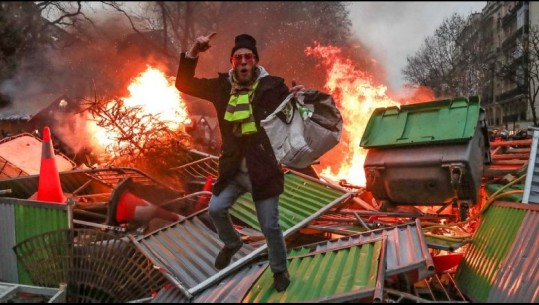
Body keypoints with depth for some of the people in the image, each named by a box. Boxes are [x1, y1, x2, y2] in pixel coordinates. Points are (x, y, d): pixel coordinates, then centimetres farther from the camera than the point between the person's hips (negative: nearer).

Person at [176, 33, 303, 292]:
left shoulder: (271, 86, -9)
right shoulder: (222, 86, 2)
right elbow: (184, 84, 6)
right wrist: (193, 52, -7)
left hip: (263, 170, -3)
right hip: (233, 169, 4)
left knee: (270, 226, 3)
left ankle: (280, 270, 30)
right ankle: (231, 243, 28)